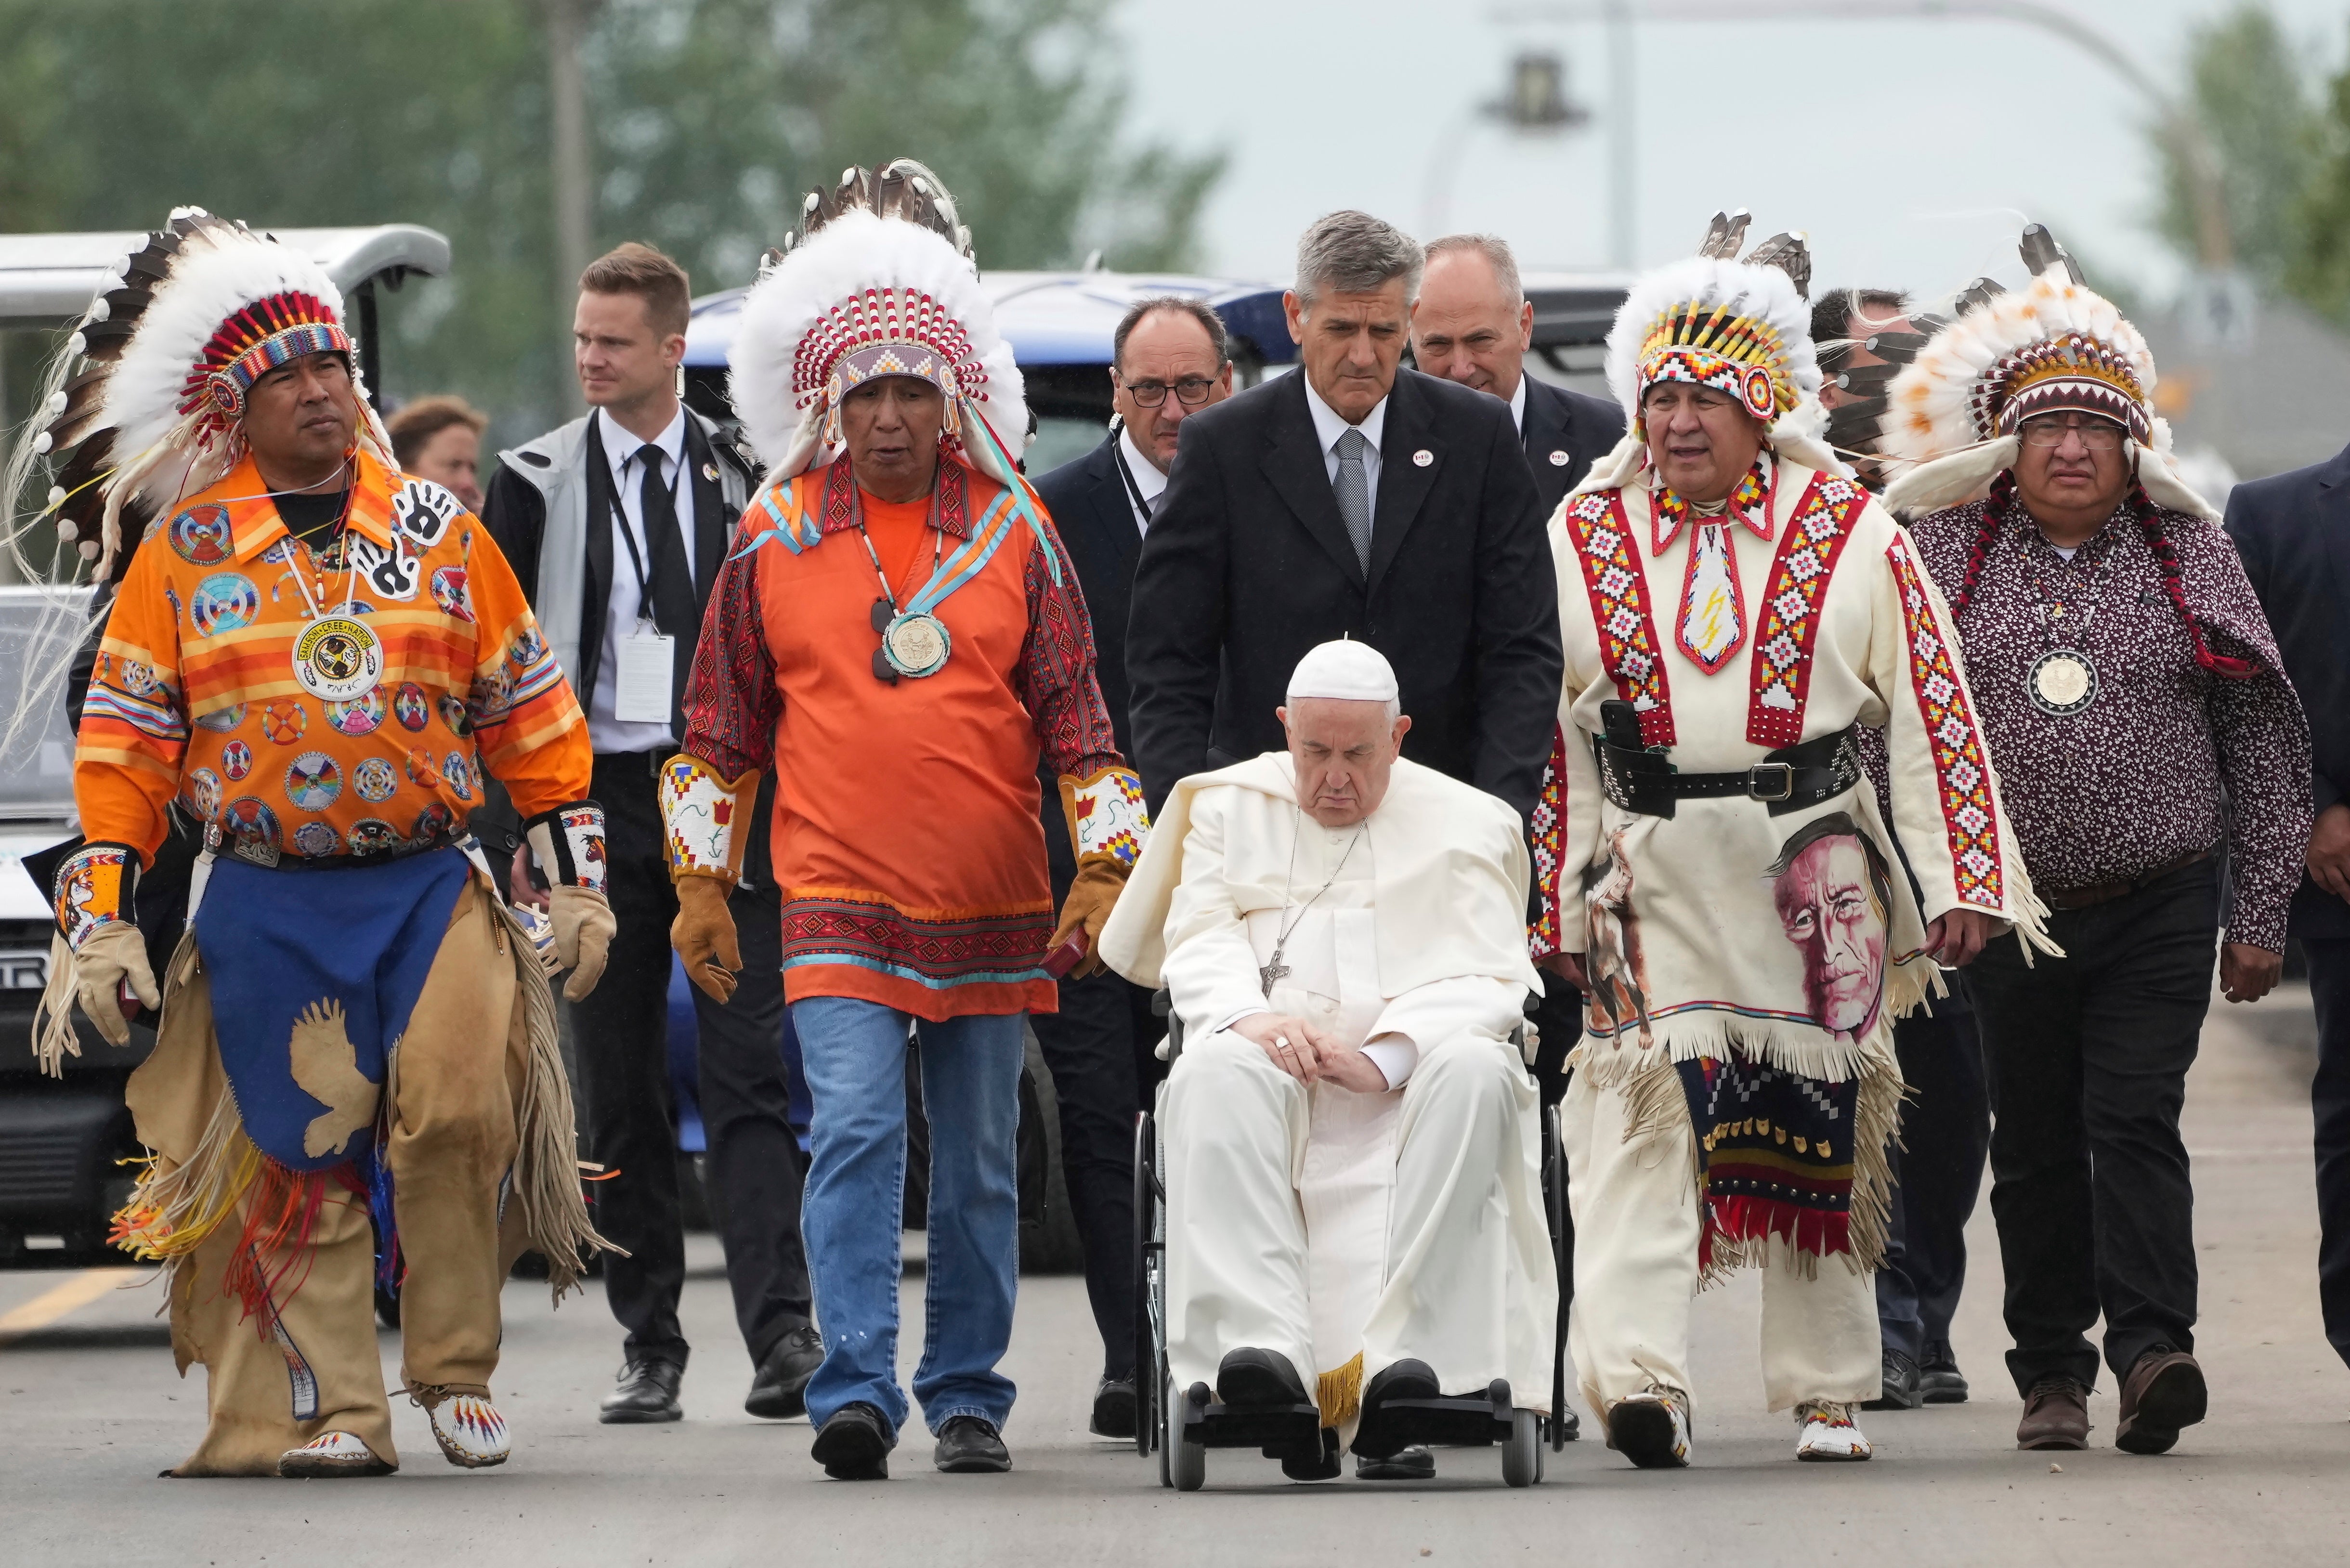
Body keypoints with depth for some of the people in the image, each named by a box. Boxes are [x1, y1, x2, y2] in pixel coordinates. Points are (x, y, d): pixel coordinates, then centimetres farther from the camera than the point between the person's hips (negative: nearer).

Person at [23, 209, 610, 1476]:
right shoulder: (182, 553, 4)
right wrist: (100, 921, -1)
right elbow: (124, 741, 5)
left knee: (459, 1105, -16)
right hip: (265, 908, 0)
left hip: (432, 886, 0)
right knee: (299, 1153, -2)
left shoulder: (436, 529, 8)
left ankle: (456, 1367, 0)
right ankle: (331, 1409, 5)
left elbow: (527, 711, 12)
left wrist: (578, 877, 9)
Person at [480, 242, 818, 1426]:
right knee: (620, 1093, 3)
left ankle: (781, 1334, -15)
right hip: (600, 796, 1)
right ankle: (649, 1349, 8)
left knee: (747, 1078, -9)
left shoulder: (743, 479, 7)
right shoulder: (538, 482, 5)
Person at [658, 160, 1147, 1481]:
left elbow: (1078, 715, 7)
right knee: (856, 1134, -15)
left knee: (981, 1163, 7)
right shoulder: (774, 539, 4)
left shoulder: (1013, 531, 4)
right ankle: (856, 1394, -16)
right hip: (838, 905, -1)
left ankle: (968, 1397, 17)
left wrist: (1105, 871, 1)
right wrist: (702, 884, 9)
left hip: (994, 914, 1)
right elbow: (722, 725, 11)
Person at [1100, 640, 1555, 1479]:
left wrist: (1385, 1055, -17)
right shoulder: (1231, 807, 20)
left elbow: (1486, 979, 2)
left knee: (1477, 1073, -35)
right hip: (1272, 1059, 1)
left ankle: (1406, 1360, -45)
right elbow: (1198, 942, 7)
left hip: (1412, 1072, -1)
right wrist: (1248, 1017, -17)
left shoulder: (1464, 824, 15)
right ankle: (1264, 1349, -50)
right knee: (1215, 1074, -35)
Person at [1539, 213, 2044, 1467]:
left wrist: (1960, 881, -4)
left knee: (1819, 1127, 6)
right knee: (1643, 1107, -15)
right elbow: (1550, 739, 10)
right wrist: (1556, 905, 7)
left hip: (1812, 877, 0)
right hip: (1652, 879, 0)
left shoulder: (1851, 538, 3)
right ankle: (1637, 1375, -25)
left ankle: (1825, 1392, 18)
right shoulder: (1583, 543, 7)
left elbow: (1931, 710, 3)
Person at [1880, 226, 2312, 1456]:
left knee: (2135, 1122, -12)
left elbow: (2263, 743, 6)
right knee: (2034, 1145, 7)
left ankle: (2152, 1349, -17)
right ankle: (2051, 1368, 15)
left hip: (2160, 906, -1)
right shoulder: (1941, 558, 3)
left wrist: (2260, 913, 2)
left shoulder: (2191, 557, 4)